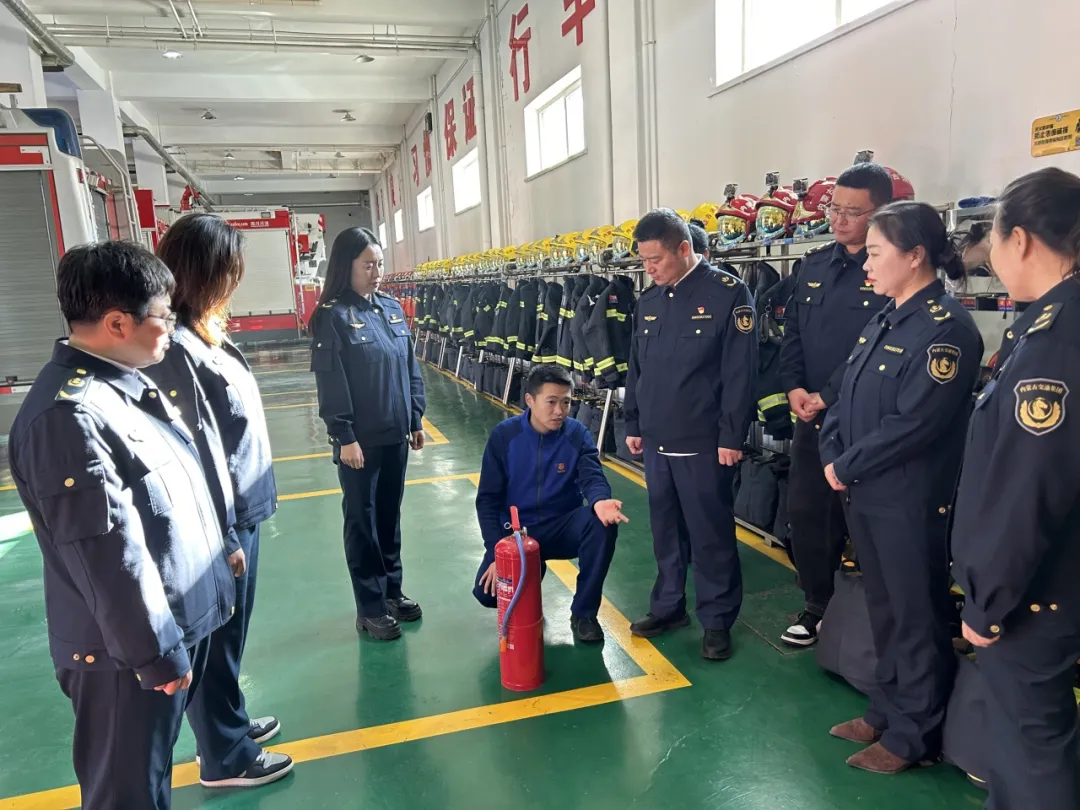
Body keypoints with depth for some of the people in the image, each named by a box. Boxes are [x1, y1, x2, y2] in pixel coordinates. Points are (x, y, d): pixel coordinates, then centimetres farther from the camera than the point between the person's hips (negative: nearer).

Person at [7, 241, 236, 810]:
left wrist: (206, 576, 24)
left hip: (178, 621, 9)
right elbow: (111, 558, -26)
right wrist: (156, 653, -19)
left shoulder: (125, 384, 6)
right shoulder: (68, 415, -26)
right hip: (131, 649, -9)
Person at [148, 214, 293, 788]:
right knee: (218, 639, 9)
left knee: (227, 635, 23)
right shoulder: (176, 349, -23)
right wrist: (224, 536, -17)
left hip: (238, 510, 9)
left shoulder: (202, 333, 6)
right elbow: (196, 454, -23)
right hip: (220, 520, -9)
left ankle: (228, 722, 43)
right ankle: (226, 757, 27)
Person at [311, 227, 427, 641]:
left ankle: (392, 591, 31)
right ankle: (370, 608, 17)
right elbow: (330, 382, -13)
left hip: (395, 434, 6)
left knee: (390, 514, 16)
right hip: (360, 438, -5)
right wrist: (344, 436, -16)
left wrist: (416, 419, 11)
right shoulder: (332, 316, -10)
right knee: (363, 520, 6)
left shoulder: (393, 309, 8)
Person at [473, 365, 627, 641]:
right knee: (487, 592, -23)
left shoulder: (577, 434, -8)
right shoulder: (504, 435, -9)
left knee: (603, 521, -31)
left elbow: (593, 477, -20)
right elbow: (488, 499, -7)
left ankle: (584, 612, -11)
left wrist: (600, 501, -46)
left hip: (563, 528, 1)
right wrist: (496, 553, -17)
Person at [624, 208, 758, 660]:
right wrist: (633, 424, 15)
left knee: (710, 535, 5)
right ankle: (668, 606, 32)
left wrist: (731, 436, -15)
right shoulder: (649, 301, 10)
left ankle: (717, 619, 20)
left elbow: (740, 372, -13)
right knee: (665, 530, 16)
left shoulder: (728, 294, -10)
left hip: (703, 443, -6)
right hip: (656, 439, 6)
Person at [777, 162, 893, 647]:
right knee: (805, 514, 12)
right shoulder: (814, 264, 11)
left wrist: (828, 397, -15)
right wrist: (793, 388, -3)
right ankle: (816, 606, 30)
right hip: (810, 416, 6)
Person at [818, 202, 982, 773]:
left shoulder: (945, 327, -16)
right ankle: (887, 710, 37)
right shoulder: (883, 320, 11)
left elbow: (913, 424, -22)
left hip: (910, 501, -8)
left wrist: (847, 466, -14)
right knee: (883, 609, 20)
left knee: (917, 618, 8)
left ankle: (914, 734, 24)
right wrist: (831, 455, -3)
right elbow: (845, 396, 12)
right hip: (863, 493, 8)